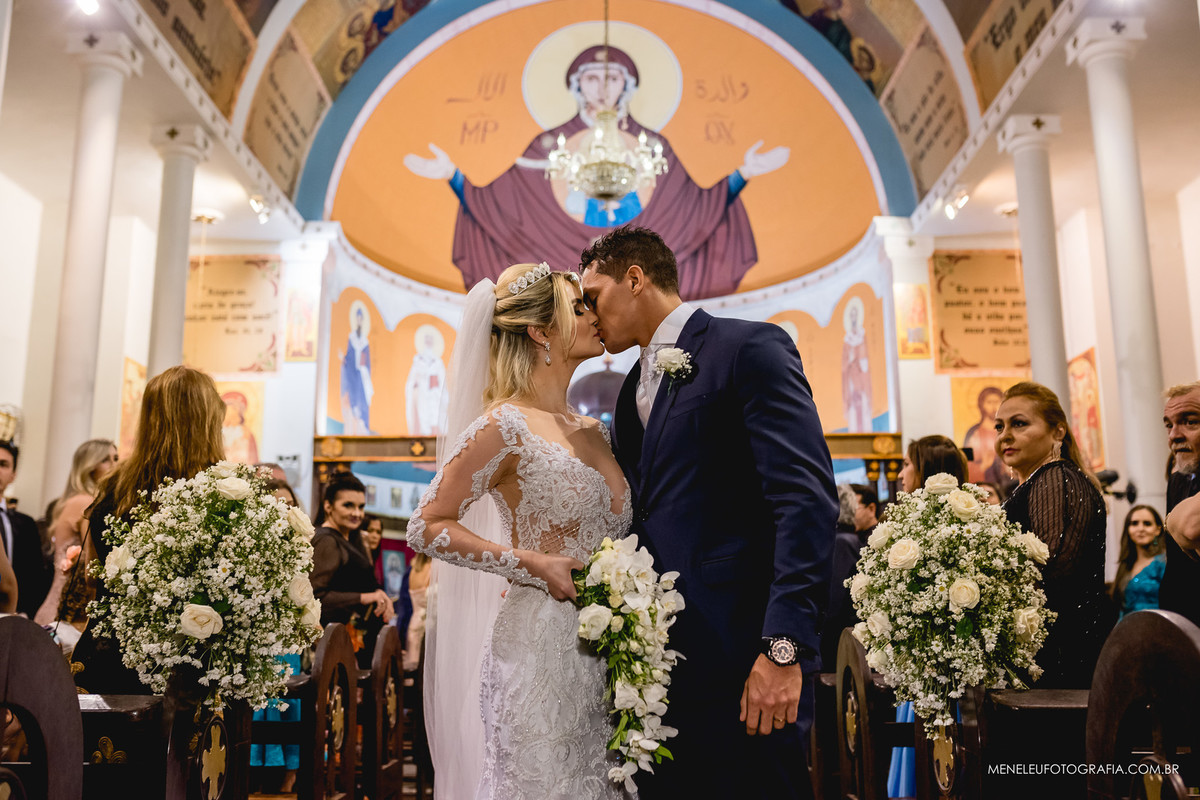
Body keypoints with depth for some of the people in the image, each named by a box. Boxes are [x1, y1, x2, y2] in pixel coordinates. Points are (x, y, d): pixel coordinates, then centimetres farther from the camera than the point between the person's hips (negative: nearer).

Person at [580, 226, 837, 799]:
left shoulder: (750, 348, -7)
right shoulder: (633, 391, 18)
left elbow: (807, 500, -16)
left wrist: (783, 648, -21)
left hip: (739, 663, -7)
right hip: (658, 663, 8)